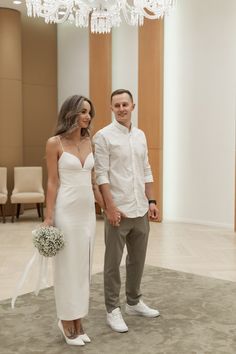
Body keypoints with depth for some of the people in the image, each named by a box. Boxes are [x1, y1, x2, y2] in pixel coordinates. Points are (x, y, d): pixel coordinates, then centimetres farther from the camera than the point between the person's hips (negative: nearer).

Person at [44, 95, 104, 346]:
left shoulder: (89, 142, 9)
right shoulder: (55, 143, -7)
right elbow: (52, 183, -9)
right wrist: (48, 217, -12)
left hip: (88, 211, 6)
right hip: (66, 211, -6)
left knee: (83, 266, 11)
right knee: (67, 267, 3)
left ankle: (77, 321, 25)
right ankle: (67, 323, 19)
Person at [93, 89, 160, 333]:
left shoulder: (140, 135, 11)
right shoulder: (104, 136, -8)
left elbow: (146, 172, 14)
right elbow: (101, 175, -12)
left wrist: (151, 201, 8)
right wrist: (110, 207, -18)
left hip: (140, 210, 6)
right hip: (118, 210, -6)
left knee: (138, 259, 16)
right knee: (113, 262, 5)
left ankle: (134, 302, 33)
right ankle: (112, 309, 19)